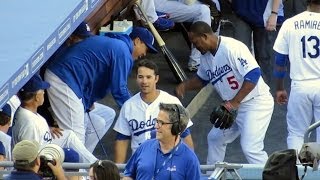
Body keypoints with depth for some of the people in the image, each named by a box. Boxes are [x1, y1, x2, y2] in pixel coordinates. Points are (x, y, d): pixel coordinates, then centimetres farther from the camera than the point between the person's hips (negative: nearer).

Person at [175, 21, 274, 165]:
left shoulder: (232, 48, -23)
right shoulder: (206, 56, 5)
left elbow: (253, 74, -27)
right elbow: (202, 79, 24)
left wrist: (235, 102, -26)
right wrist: (185, 86, 3)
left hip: (256, 103, -10)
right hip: (233, 106, 10)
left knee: (250, 148, -19)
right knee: (215, 137, 18)